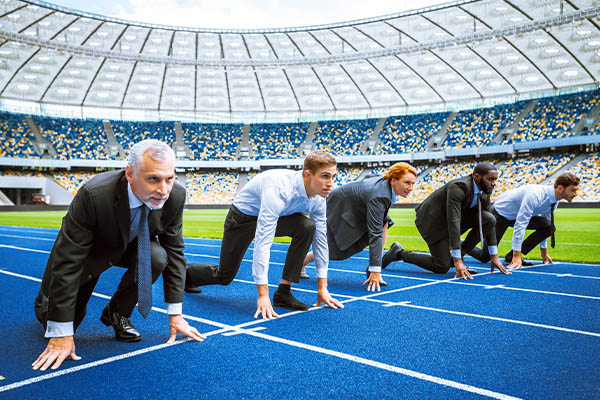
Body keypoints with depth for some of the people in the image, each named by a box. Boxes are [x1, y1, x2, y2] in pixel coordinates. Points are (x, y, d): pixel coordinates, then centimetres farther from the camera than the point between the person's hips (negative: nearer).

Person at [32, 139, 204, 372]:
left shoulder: (175, 196, -27)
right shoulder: (93, 195, -38)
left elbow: (174, 252, -16)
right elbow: (67, 261, -34)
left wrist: (175, 314, -15)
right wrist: (61, 335, -31)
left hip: (133, 246, 3)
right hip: (90, 251, -2)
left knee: (157, 257, -30)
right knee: (58, 325, -3)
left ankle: (117, 313, -3)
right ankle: (47, 301, 34)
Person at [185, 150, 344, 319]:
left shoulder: (318, 197, -18)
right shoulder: (279, 190, -40)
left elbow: (320, 239, -9)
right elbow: (262, 241, -43)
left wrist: (322, 287, -8)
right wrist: (262, 294, -42)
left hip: (274, 215, 5)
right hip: (243, 216, -5)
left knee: (307, 227, -23)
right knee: (224, 276, 5)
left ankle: (283, 292, -14)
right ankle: (184, 272, 38)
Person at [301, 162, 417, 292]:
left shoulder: (386, 182, -14)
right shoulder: (379, 196, -38)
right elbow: (375, 234, -42)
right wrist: (375, 270, -42)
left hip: (356, 208, 8)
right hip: (338, 209, -8)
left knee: (384, 223, -12)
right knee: (334, 251, 0)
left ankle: (372, 270, -9)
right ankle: (302, 262, 27)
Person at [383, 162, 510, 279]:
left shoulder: (484, 192, -5)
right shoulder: (458, 187, -30)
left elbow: (488, 223, 2)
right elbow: (453, 222, -36)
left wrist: (494, 256, -2)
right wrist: (457, 261, -38)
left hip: (451, 217, 8)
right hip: (433, 220, -8)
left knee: (489, 218, -12)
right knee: (442, 267, -12)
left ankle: (461, 253, 0)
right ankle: (399, 253, 3)